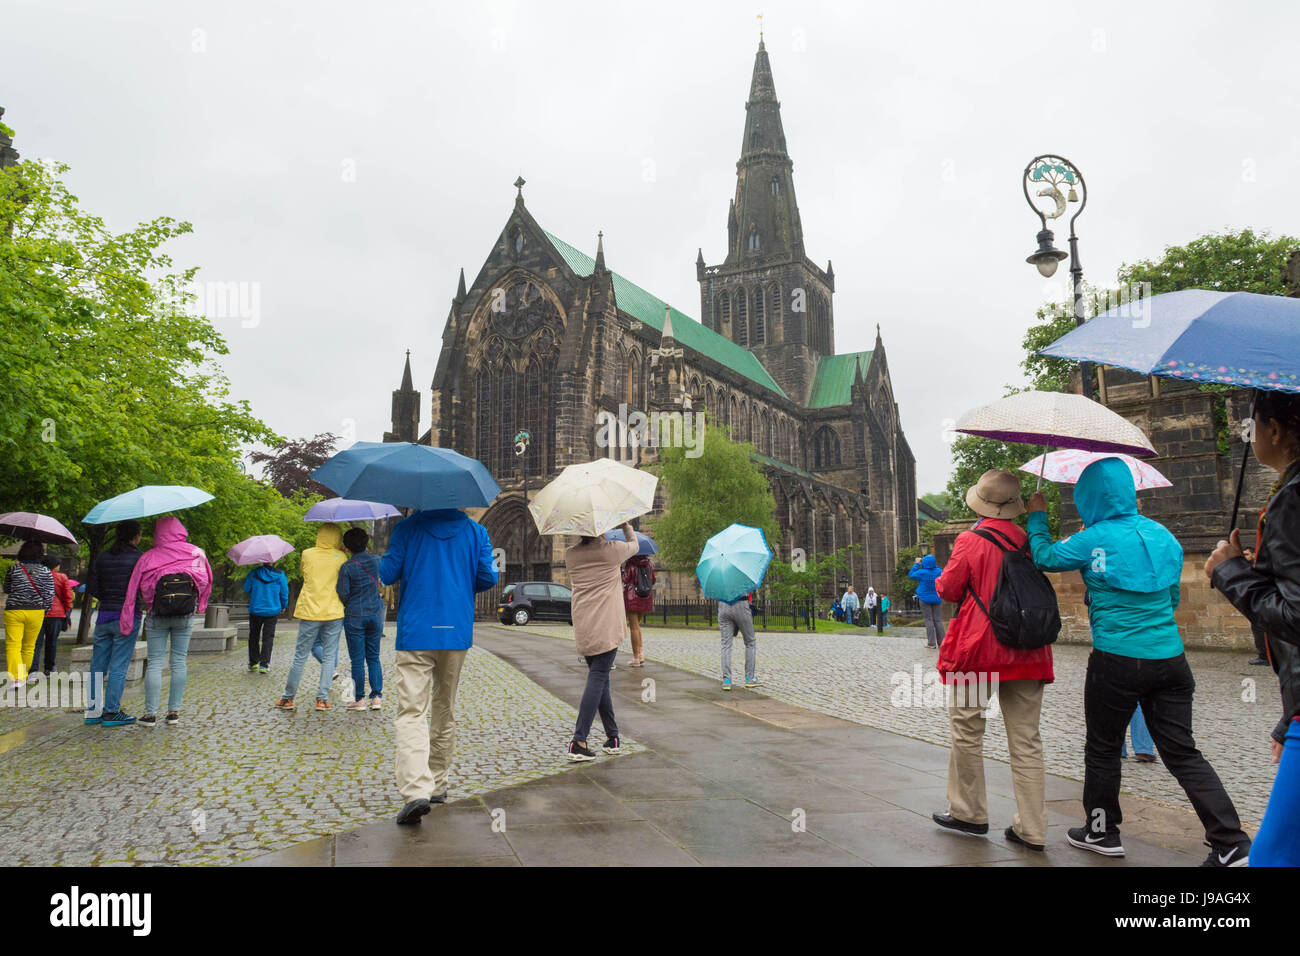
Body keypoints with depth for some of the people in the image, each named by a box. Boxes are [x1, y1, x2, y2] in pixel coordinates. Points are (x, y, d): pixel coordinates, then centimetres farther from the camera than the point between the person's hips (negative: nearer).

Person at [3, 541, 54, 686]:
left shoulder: (13, 569, -1)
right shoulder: (45, 571, -1)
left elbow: (6, 590, 13)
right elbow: (50, 595, 0)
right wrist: (44, 611, 13)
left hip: (14, 611, -1)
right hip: (36, 612, 1)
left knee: (12, 645, -3)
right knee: (29, 646, 14)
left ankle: (16, 677, -18)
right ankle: (23, 676, 23)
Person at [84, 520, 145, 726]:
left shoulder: (102, 558, 7)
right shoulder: (139, 558, -7)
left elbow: (91, 589, 5)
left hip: (104, 616, 5)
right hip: (128, 616, -5)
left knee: (98, 664, 11)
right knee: (119, 666, -1)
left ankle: (93, 711, 16)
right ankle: (111, 712, 1)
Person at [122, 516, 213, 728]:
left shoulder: (148, 557, -1)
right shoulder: (196, 553, 2)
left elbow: (133, 589, -2)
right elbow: (207, 580, 8)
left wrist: (126, 622, 0)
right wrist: (199, 606, 19)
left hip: (157, 616, -1)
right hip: (186, 616, 1)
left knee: (155, 663, 4)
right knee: (179, 662, 7)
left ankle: (151, 714, 4)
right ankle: (174, 711, 8)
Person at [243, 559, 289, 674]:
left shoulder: (254, 573, -7)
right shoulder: (280, 575, -7)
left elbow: (246, 590, 3)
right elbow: (284, 593, 0)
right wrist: (284, 607, 16)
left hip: (255, 610, 1)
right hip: (272, 611, -1)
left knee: (254, 636, 15)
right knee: (268, 637, 4)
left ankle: (253, 664, 19)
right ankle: (264, 665, -2)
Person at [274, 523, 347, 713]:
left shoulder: (307, 554, 1)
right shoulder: (341, 557, -2)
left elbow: (304, 575, 15)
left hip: (309, 612, 1)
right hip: (334, 612, -1)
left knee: (300, 656, 8)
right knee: (329, 656, 5)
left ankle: (288, 698, 16)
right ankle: (322, 698, 2)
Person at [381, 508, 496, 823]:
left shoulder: (407, 528, -1)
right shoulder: (475, 531, 4)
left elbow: (387, 574, -2)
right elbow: (488, 577, 2)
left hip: (415, 633, -2)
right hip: (457, 632, 3)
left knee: (412, 712, -6)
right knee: (445, 710, 16)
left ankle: (416, 790, -22)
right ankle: (437, 784, 24)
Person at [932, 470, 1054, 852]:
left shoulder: (970, 541, -11)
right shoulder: (1028, 542, 2)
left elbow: (947, 589, -4)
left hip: (978, 649, -4)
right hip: (1027, 653, 5)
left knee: (967, 731, 11)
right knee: (1026, 741, 8)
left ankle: (969, 813, 21)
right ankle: (1032, 829, 11)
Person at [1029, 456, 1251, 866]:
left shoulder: (1093, 540, -12)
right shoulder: (1163, 535, 5)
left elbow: (1044, 556, 4)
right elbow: (1172, 597, 17)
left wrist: (1037, 517, 18)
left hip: (1117, 661, -5)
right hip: (1169, 659, 5)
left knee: (1102, 749, 12)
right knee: (1182, 753, 11)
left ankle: (1101, 832, 25)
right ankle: (1232, 844, 5)